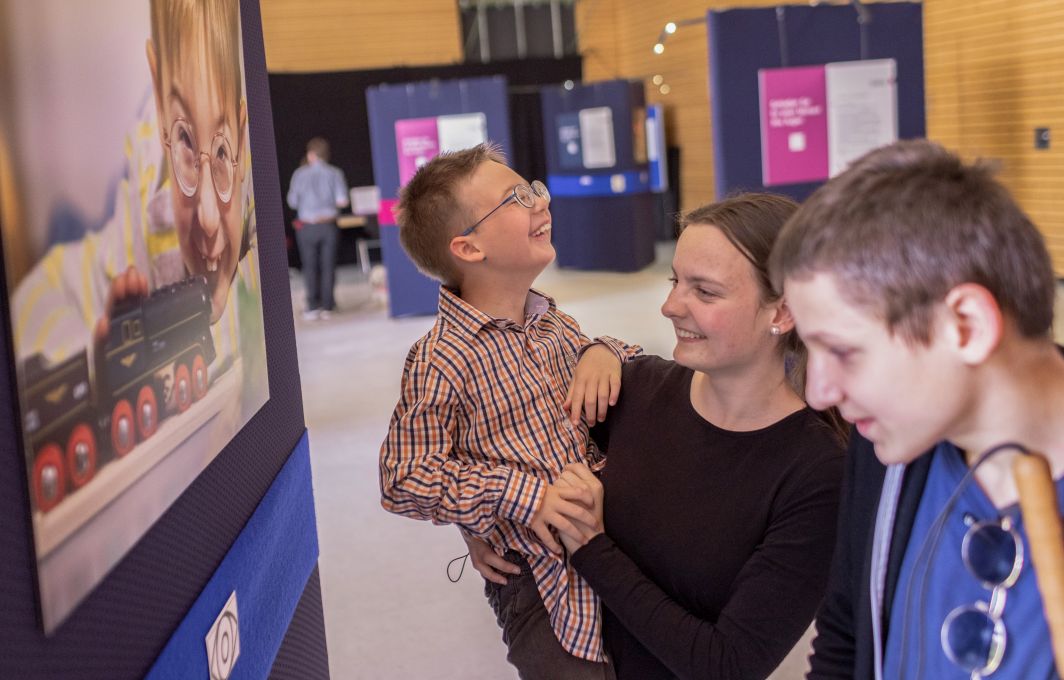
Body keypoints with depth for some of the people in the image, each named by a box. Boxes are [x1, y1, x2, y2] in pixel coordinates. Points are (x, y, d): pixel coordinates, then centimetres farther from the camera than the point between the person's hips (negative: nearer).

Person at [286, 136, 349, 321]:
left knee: (310, 266, 6)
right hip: (328, 225, 1)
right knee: (328, 265, 7)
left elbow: (292, 202, -2)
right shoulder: (335, 173, -4)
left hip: (307, 226, -1)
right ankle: (327, 306, 8)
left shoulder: (300, 174, -5)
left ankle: (313, 306, 4)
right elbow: (342, 201, -8)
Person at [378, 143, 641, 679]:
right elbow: (406, 481, -16)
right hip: (542, 584, -7)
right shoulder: (440, 362, -15)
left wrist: (605, 352, -5)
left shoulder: (556, 324, 7)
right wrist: (519, 494, -23)